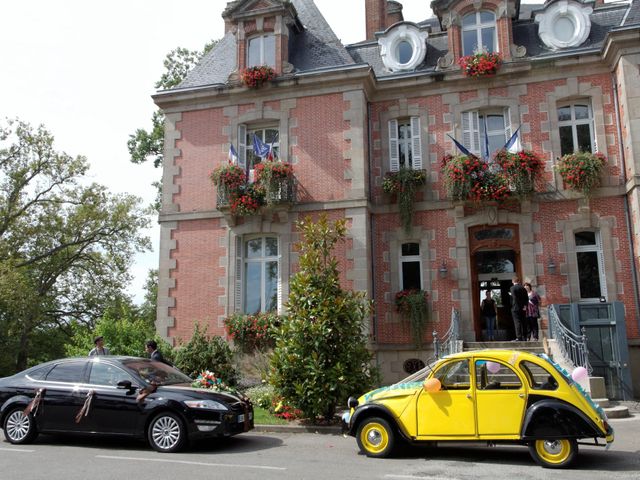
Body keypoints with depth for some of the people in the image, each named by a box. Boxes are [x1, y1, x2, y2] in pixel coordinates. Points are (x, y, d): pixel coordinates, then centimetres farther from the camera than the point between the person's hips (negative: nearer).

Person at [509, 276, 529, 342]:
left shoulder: (513, 288, -6)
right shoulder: (523, 288, 11)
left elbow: (514, 298, -14)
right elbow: (526, 298, 7)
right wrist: (525, 305, 3)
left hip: (516, 308, -6)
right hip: (523, 308, 6)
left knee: (517, 322, -7)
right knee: (523, 322, 9)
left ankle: (519, 337, -11)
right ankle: (524, 337, 11)